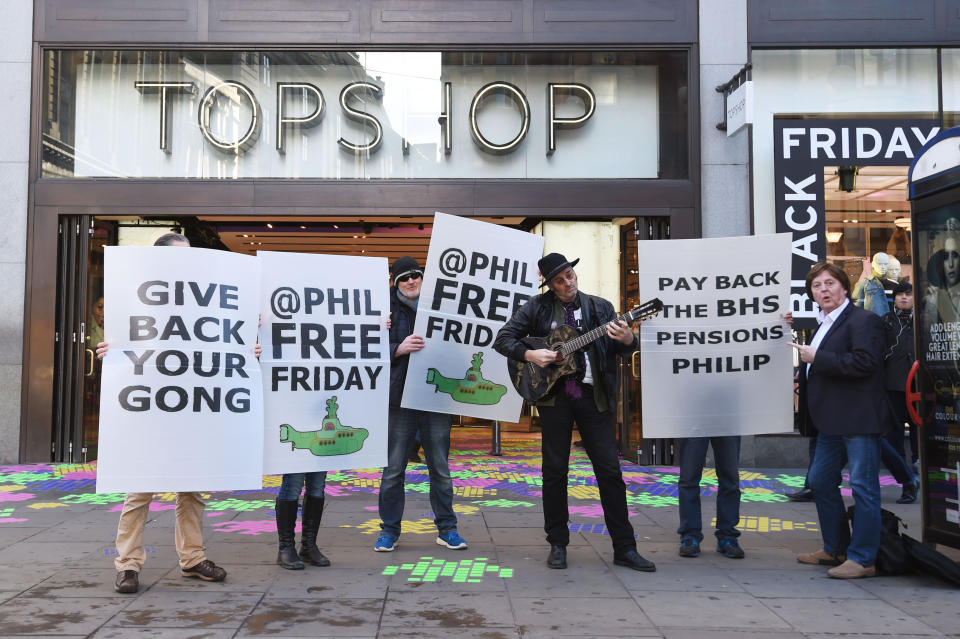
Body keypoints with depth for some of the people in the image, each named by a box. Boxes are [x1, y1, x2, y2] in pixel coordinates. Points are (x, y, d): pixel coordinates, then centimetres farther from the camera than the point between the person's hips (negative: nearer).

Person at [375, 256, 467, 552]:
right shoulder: (388, 309, 3)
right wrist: (398, 349, -20)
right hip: (400, 398, -2)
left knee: (440, 468, 9)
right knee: (393, 469, 3)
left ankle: (447, 528, 20)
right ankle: (389, 530, 17)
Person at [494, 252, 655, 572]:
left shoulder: (600, 307, 10)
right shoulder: (537, 307, 6)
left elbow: (623, 349, 6)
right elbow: (503, 338, 4)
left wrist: (627, 339, -17)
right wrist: (530, 355, -12)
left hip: (593, 394, 1)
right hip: (554, 393, -1)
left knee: (609, 469, -1)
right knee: (555, 470, 4)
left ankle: (624, 548, 6)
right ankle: (557, 544, 16)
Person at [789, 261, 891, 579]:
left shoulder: (863, 320, -10)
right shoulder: (823, 324, 18)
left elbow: (864, 362, -25)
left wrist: (816, 357, -19)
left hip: (859, 420, -10)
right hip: (832, 421, 10)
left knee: (863, 487, -3)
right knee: (820, 481, 16)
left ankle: (863, 559, 5)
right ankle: (834, 549, 30)